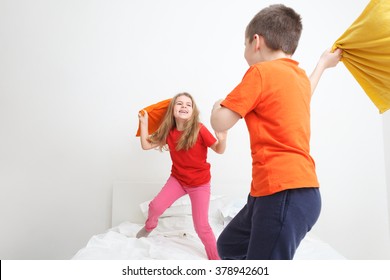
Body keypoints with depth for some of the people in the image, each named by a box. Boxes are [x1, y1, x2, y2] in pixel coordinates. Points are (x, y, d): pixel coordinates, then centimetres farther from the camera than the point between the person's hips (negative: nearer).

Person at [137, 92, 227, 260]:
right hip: (177, 179, 4)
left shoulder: (199, 130, -21)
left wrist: (222, 139, -34)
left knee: (201, 226, -4)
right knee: (155, 206, -5)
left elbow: (219, 150, -13)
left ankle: (215, 259, 17)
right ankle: (149, 227, 31)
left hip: (200, 183, -4)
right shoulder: (168, 131, -6)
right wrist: (144, 123, -4)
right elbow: (146, 145, -2)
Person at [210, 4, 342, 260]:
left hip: (286, 193, -10)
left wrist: (217, 106, 12)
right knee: (229, 246, 21)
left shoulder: (261, 72, -10)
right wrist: (324, 63, 59)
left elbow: (220, 124, -11)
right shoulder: (300, 76, 16)